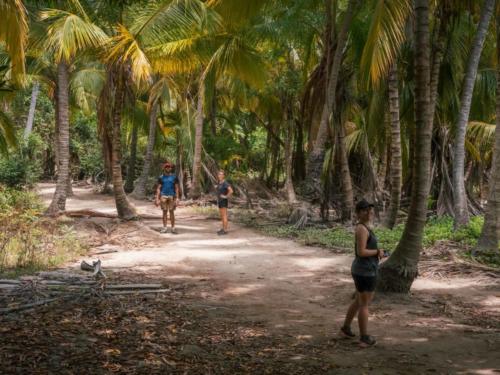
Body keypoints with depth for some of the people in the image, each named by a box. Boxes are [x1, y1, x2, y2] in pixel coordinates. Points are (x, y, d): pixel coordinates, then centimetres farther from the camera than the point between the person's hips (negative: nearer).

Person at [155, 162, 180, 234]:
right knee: (164, 212, 2)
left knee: (171, 212, -3)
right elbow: (158, 188, 7)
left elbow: (176, 188, 4)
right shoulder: (161, 177, 8)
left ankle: (173, 228, 0)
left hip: (171, 195, -1)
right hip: (163, 195, 1)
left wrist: (177, 199, -4)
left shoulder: (174, 177, 6)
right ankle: (165, 228, 6)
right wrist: (157, 199, 0)